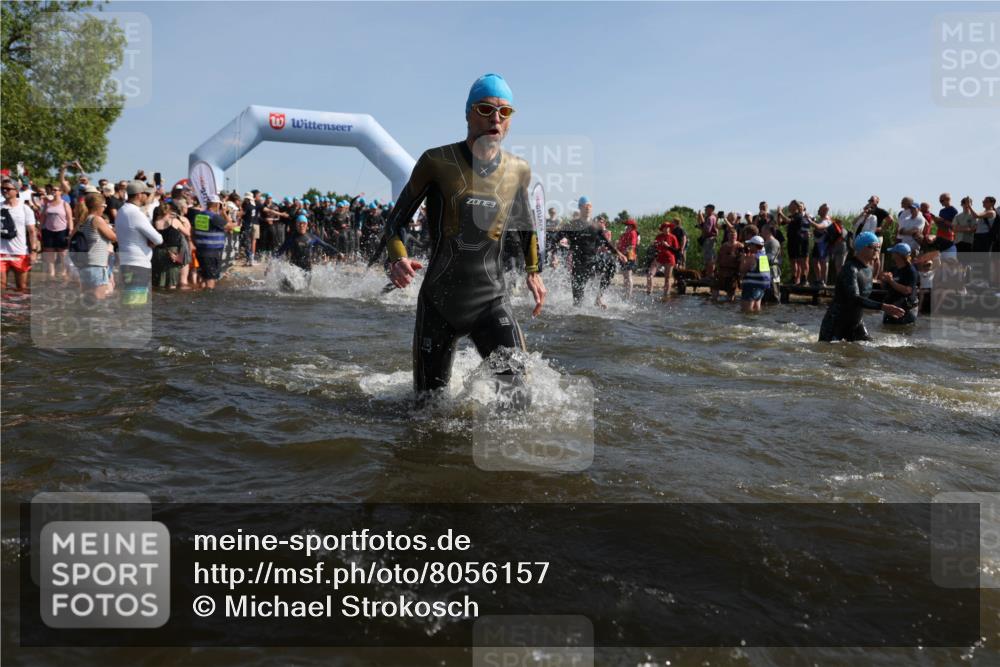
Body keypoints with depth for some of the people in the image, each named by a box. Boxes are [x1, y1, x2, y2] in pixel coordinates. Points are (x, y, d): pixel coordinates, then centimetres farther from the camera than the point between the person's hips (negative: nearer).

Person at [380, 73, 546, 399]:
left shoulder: (518, 171, 2)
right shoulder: (437, 161, -8)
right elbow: (396, 221, -3)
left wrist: (533, 270, 20)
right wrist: (398, 259, -22)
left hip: (491, 298, 2)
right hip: (439, 299, -1)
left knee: (516, 391, -16)